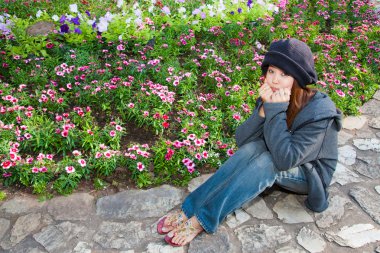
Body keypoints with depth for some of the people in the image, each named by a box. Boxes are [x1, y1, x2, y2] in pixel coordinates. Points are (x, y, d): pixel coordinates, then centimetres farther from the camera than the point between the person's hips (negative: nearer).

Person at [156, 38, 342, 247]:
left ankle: (201, 221, -29)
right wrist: (264, 108, -31)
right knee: (253, 148, -28)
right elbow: (242, 141, -17)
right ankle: (190, 208, -27)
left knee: (266, 161, -34)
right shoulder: (272, 97, -11)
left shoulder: (319, 112, -27)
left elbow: (286, 159, -35)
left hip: (310, 174, -4)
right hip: (277, 162, 5)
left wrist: (276, 111, -38)